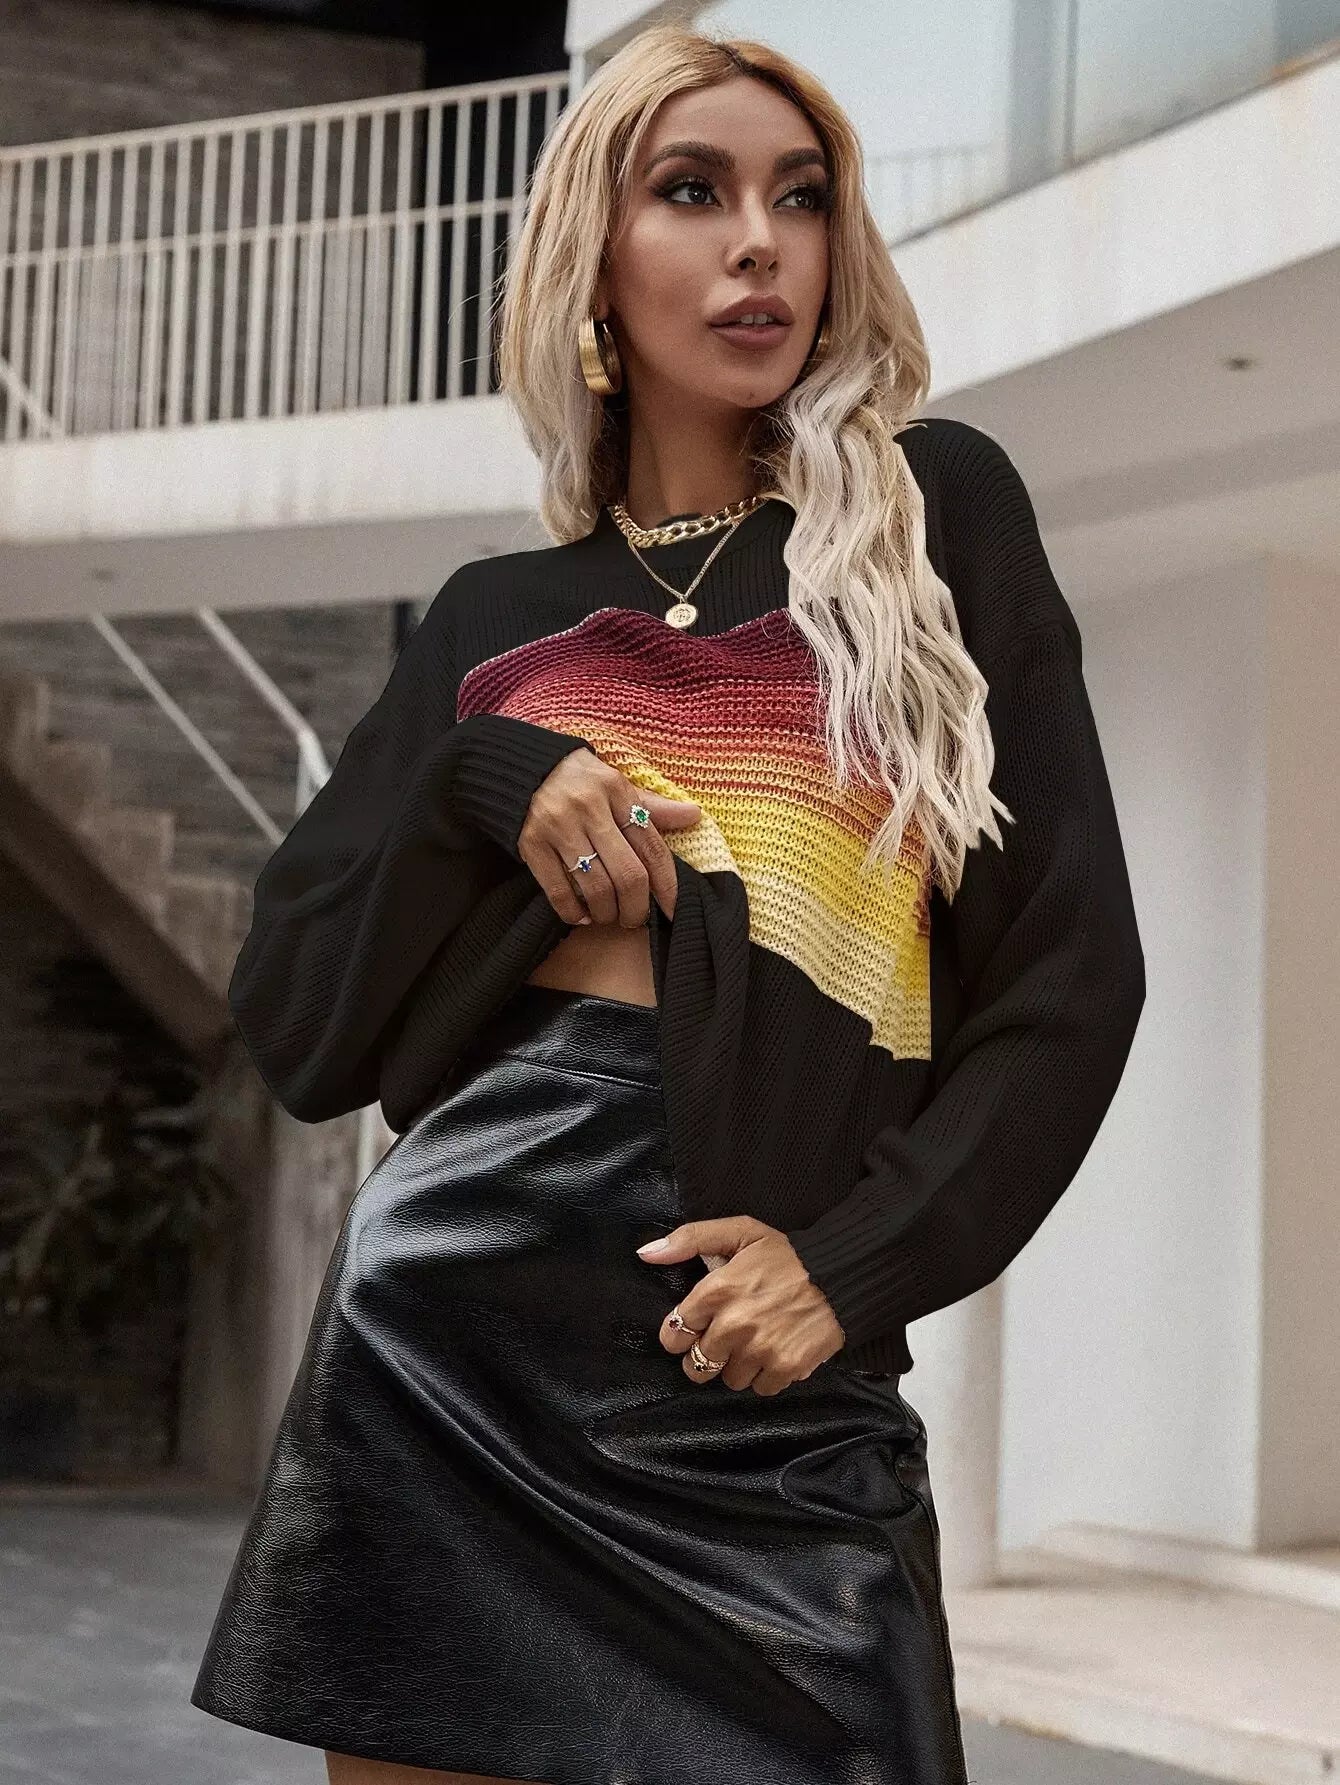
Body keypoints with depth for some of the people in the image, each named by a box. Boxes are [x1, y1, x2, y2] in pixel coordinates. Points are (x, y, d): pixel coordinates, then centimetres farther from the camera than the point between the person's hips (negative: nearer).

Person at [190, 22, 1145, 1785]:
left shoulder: (933, 517, 7)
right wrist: (485, 784, -6)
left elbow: (1068, 968, 2)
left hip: (758, 1377, -2)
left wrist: (860, 1260, -10)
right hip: (446, 1307, 2)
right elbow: (297, 1025, 9)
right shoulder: (497, 615, 14)